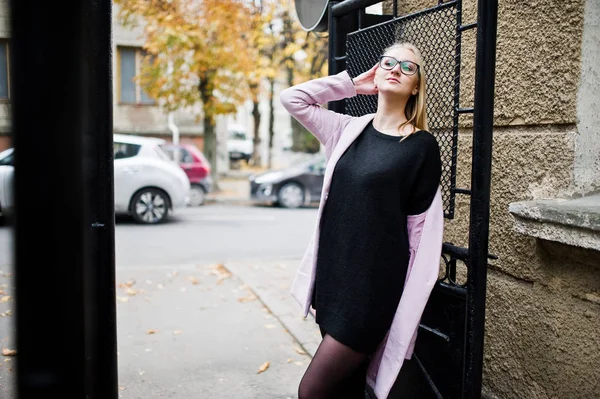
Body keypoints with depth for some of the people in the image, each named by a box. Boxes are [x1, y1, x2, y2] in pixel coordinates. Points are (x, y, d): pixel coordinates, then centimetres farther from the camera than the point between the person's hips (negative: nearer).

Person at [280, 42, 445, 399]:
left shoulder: (422, 145, -5)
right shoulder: (349, 129, 8)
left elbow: (423, 229, -5)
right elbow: (292, 98, 10)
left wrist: (411, 299, -5)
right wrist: (351, 84, 8)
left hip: (373, 285, -5)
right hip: (333, 276, 5)